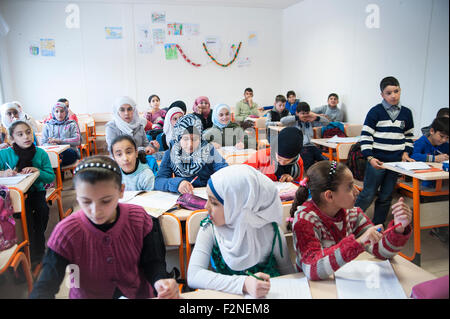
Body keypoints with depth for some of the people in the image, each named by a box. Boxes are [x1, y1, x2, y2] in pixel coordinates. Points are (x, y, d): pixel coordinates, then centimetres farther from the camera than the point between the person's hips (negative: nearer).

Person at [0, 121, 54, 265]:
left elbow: (51, 177, -3)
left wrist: (37, 171, -21)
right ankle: (32, 251, -9)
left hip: (36, 191, 1)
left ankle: (39, 246, -2)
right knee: (26, 211, -27)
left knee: (43, 209, -25)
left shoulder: (41, 153, -4)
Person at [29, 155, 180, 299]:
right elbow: (46, 284, -11)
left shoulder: (139, 219, -12)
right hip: (86, 295, 0)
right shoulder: (66, 232, -14)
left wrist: (160, 280, -23)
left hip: (139, 294, 1)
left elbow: (152, 262, -3)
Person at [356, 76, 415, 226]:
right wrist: (370, 157, -16)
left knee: (386, 196, 11)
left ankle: (378, 224, 24)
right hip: (376, 161, -4)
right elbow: (365, 136, -8)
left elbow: (409, 136, 20)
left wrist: (406, 153, 5)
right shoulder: (375, 112, -6)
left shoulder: (406, 113, 9)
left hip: (396, 162, 5)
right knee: (368, 194, -1)